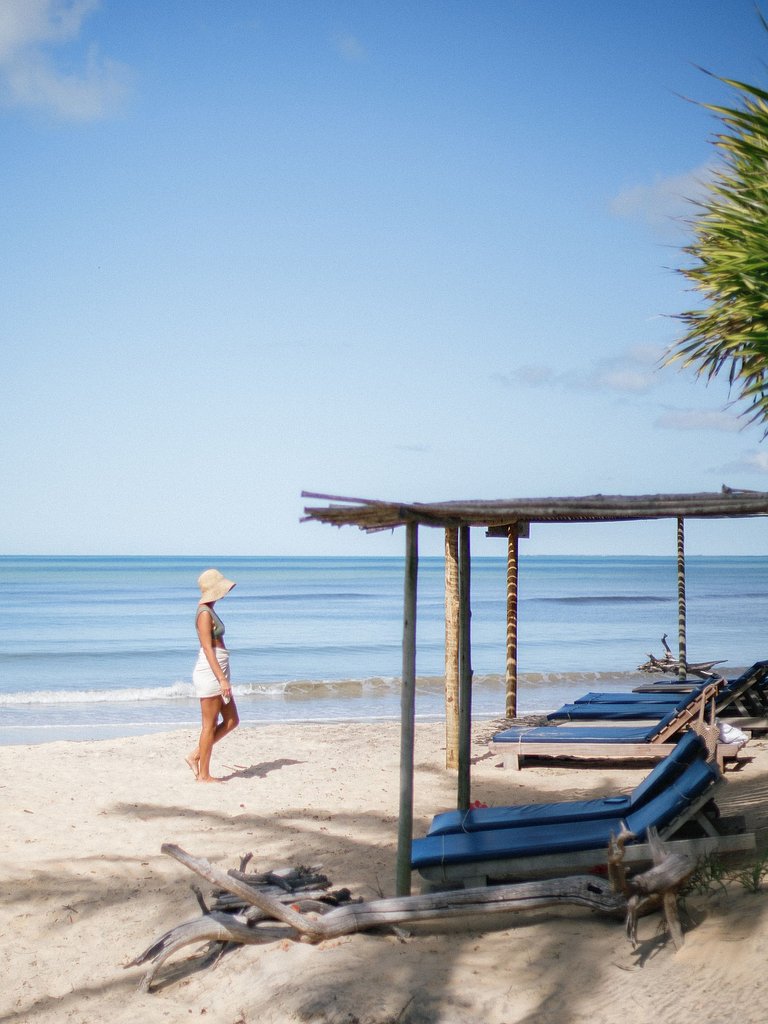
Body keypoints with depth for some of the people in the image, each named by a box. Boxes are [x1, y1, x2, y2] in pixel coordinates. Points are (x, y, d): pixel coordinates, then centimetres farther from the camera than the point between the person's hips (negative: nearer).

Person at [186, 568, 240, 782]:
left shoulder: (209, 611, 15)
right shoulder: (204, 614, -15)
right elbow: (208, 649, -20)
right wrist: (222, 679, -23)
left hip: (216, 674, 10)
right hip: (210, 673, -10)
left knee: (232, 721, 11)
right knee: (210, 725, -2)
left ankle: (195, 755, 16)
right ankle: (203, 775, 6)